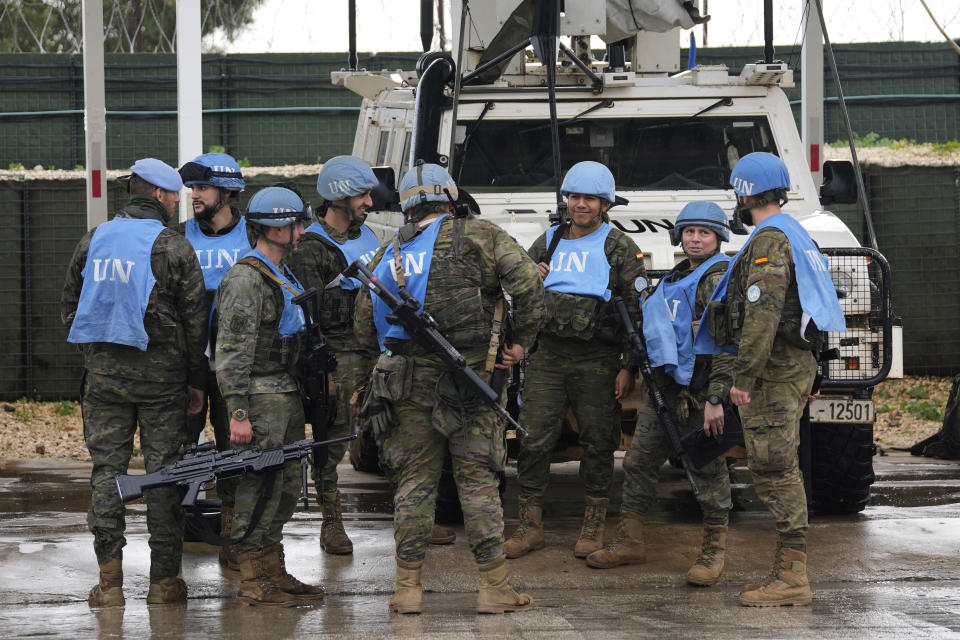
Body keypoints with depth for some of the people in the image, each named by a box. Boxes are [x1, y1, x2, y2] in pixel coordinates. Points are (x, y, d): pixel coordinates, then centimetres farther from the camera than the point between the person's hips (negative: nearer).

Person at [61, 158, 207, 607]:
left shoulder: (92, 241, 6)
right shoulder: (173, 247, -6)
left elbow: (68, 309, 12)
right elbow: (194, 320, -4)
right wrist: (196, 380, 4)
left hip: (103, 372, 3)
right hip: (161, 374, -3)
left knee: (107, 469, 6)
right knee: (163, 471, 3)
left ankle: (109, 580, 2)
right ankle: (164, 578, 5)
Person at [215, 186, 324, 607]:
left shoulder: (283, 277, 17)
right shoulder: (245, 279, -14)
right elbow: (232, 353, -19)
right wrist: (238, 413, -23)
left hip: (288, 398, 10)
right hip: (261, 401, -10)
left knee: (286, 489, 13)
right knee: (259, 490, -7)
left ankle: (275, 575, 21)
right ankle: (253, 584, -2)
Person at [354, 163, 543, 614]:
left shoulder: (386, 256, 11)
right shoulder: (476, 236, -2)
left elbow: (364, 329, 13)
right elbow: (527, 282, -11)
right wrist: (520, 342, -1)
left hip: (409, 386, 3)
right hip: (469, 381, -3)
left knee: (414, 481, 9)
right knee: (478, 479, 1)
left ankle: (407, 588, 8)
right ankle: (494, 588, 2)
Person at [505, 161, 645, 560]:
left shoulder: (620, 249, 3)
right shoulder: (547, 243, 15)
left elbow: (637, 311, -1)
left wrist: (629, 367, -8)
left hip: (597, 361, -3)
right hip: (547, 357, 3)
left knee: (598, 444, 2)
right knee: (533, 440, -2)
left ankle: (593, 527, 13)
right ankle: (530, 526, 7)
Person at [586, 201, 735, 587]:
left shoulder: (720, 280, -10)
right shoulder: (675, 279, 19)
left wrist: (716, 398, -23)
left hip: (698, 391, -9)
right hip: (665, 387, 9)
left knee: (707, 470, -3)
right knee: (639, 462, 10)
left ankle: (714, 551, 4)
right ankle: (629, 541, 19)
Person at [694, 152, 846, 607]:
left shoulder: (770, 240, -14)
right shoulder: (795, 235, 20)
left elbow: (764, 313, -24)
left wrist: (744, 376, -24)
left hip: (774, 366, -10)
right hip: (795, 364, 10)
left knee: (773, 467, -10)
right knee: (778, 469, 13)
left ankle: (791, 578, -11)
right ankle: (788, 571, 16)